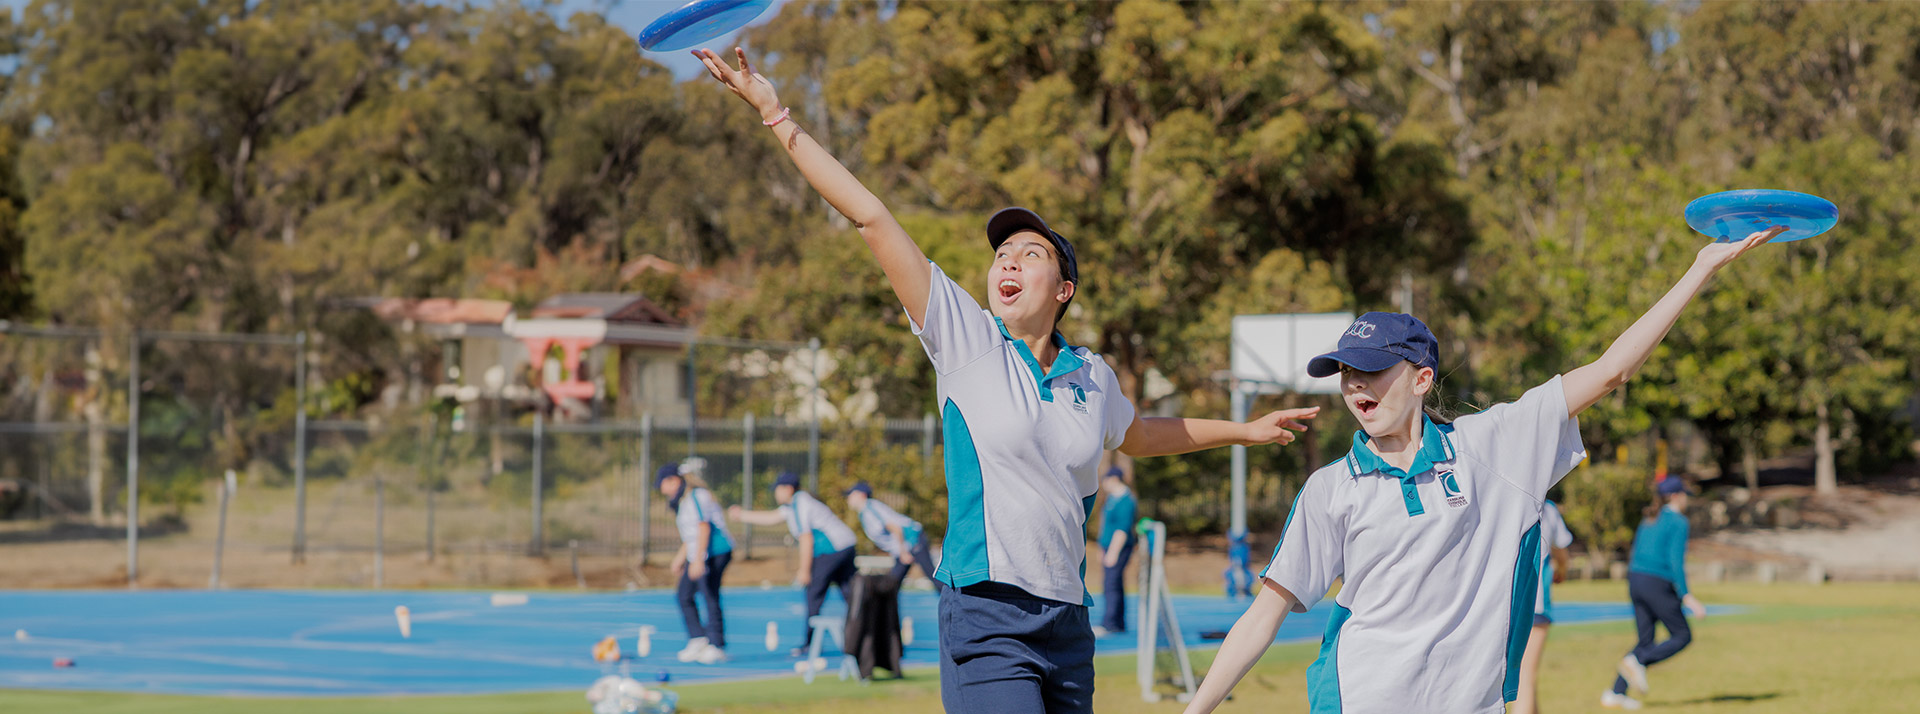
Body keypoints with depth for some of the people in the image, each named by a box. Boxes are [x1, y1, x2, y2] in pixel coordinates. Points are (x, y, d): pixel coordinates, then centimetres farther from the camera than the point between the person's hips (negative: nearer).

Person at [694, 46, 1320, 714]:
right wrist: (778, 117, -2)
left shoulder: (1092, 376, 13)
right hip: (985, 615, -5)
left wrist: (1244, 429, 45)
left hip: (1067, 623, 5)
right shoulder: (966, 340, 2)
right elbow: (872, 219, 0)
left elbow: (1138, 434, 38)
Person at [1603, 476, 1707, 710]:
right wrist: (1685, 596, -18)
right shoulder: (1678, 522, -7)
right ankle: (1637, 662, -15)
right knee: (1682, 636, 4)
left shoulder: (1648, 521, 17)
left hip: (1635, 582, 8)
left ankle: (1616, 694, 2)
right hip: (1658, 583, -8)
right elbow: (1676, 561, -16)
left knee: (1646, 641, 11)